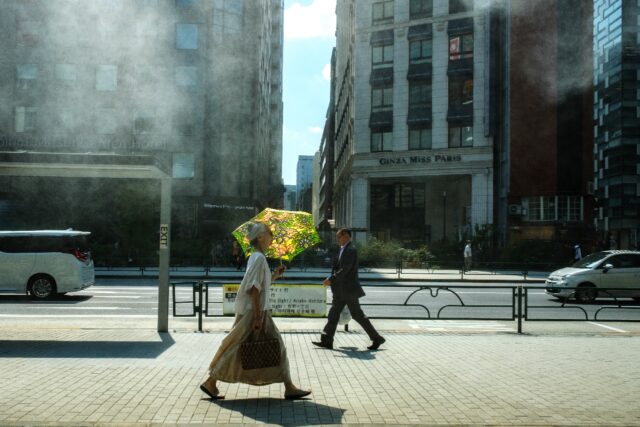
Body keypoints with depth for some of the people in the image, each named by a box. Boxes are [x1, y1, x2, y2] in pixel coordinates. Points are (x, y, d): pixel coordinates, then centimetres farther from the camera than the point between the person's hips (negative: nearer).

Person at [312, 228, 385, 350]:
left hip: (349, 289, -10)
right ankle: (327, 341, 7)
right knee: (334, 313, 6)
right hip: (341, 290, 10)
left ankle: (377, 339, 8)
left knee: (357, 315, -2)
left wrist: (331, 279, -24)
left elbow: (345, 269, -24)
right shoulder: (343, 250, 14)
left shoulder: (351, 250, -16)